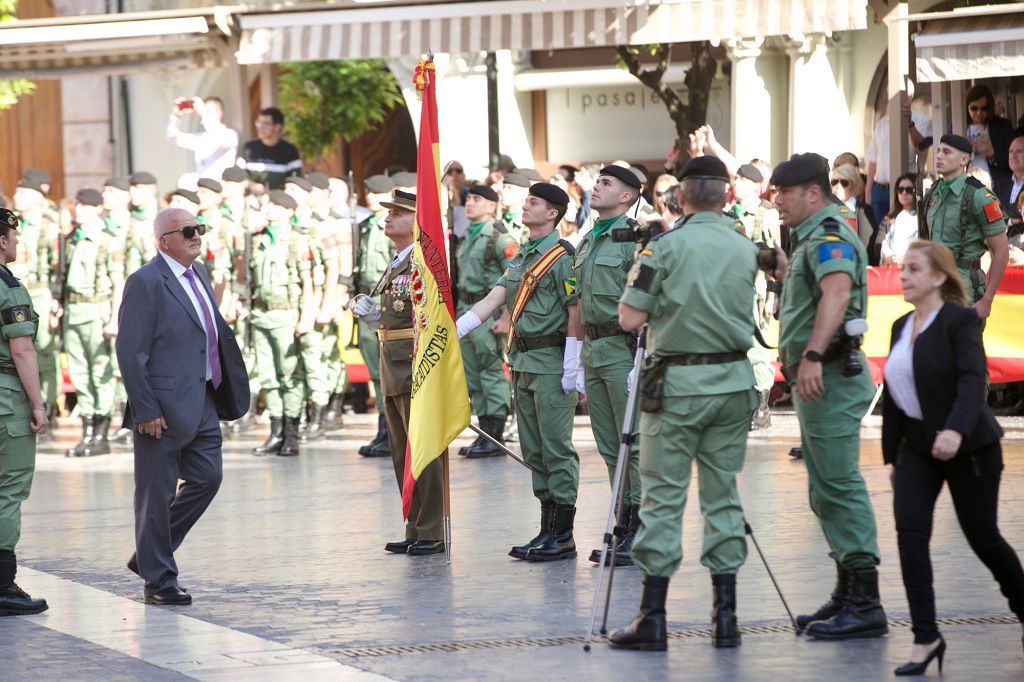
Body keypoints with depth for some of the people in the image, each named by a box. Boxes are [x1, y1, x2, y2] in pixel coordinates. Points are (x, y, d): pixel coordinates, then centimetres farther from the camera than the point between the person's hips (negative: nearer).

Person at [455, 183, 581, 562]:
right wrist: (452, 333, 2)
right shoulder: (521, 258, 17)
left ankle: (563, 536, -5)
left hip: (551, 363, -9)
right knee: (534, 451, 11)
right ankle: (548, 530, 16)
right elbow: (493, 300, 13)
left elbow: (576, 312, -13)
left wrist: (571, 368, -17)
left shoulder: (562, 256, -10)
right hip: (522, 362, 9)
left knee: (556, 448, -7)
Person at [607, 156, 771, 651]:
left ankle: (652, 618, -1)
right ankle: (725, 616, 9)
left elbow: (630, 319, -9)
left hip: (677, 385, -4)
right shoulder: (746, 250, 5)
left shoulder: (665, 247, -9)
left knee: (664, 495, 0)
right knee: (723, 493, 9)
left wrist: (637, 280, 9)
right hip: (733, 380, 4)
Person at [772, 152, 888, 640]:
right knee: (828, 490, 14)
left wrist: (812, 356, -38)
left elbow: (836, 293, -30)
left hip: (828, 380, -11)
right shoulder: (811, 238, 19)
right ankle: (848, 595, 19)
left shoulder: (829, 238, -15)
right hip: (816, 382, 11)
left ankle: (864, 604, -13)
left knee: (839, 487, -12)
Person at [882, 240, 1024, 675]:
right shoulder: (901, 327, 9)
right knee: (909, 530, -13)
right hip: (918, 445, 6)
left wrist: (956, 430, -40)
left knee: (982, 537, 4)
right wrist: (891, 454, 14)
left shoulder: (959, 320, -12)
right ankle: (926, 638, -12)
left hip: (968, 445, -6)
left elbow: (972, 379, -25)